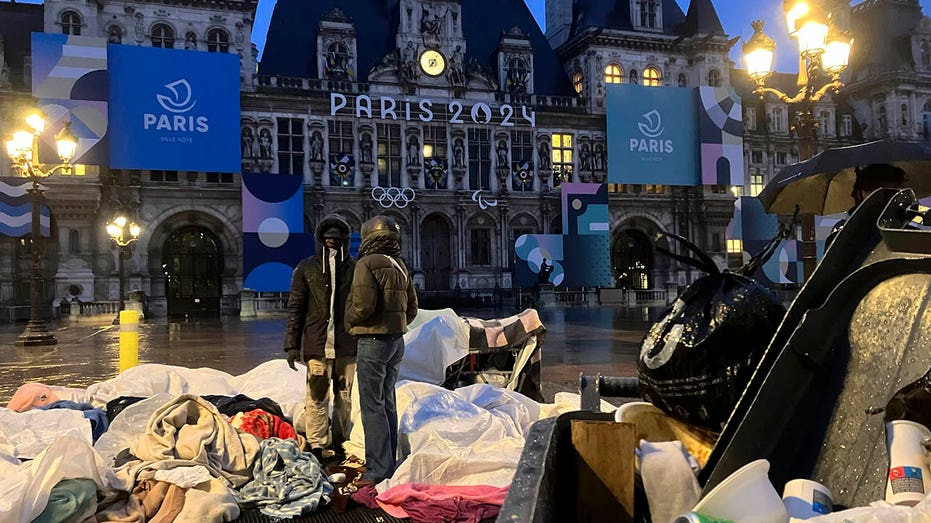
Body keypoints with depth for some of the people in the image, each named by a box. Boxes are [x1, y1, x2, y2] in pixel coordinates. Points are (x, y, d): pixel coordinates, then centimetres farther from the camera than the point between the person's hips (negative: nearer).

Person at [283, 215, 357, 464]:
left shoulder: (354, 269, 7)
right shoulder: (307, 268, 5)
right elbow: (295, 308, 5)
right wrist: (292, 344, -1)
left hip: (347, 345, 2)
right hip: (317, 344, -2)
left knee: (344, 396, 9)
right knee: (317, 396, -4)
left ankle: (339, 443, 22)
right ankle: (316, 446, 4)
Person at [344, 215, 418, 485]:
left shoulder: (367, 264, -11)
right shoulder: (400, 266, 12)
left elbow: (364, 303, -21)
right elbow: (412, 307, 13)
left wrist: (349, 321, -4)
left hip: (373, 340, -8)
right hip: (397, 340, 8)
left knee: (372, 405, -4)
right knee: (387, 402, 16)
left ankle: (378, 470, -3)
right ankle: (389, 464, 24)